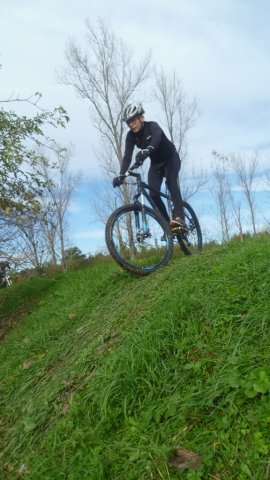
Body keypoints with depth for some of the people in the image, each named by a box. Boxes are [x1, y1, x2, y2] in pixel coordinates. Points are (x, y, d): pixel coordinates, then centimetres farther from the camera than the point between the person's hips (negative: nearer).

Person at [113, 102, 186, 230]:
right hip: (156, 163, 4)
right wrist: (121, 175, -39)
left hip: (171, 159, -4)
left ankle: (179, 218, -41)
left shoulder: (152, 126, -27)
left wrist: (146, 151, -70)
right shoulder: (131, 136, -14)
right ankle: (168, 225, -5)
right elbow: (127, 156, -23)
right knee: (153, 194, -13)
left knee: (171, 182, -33)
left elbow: (157, 137, -50)